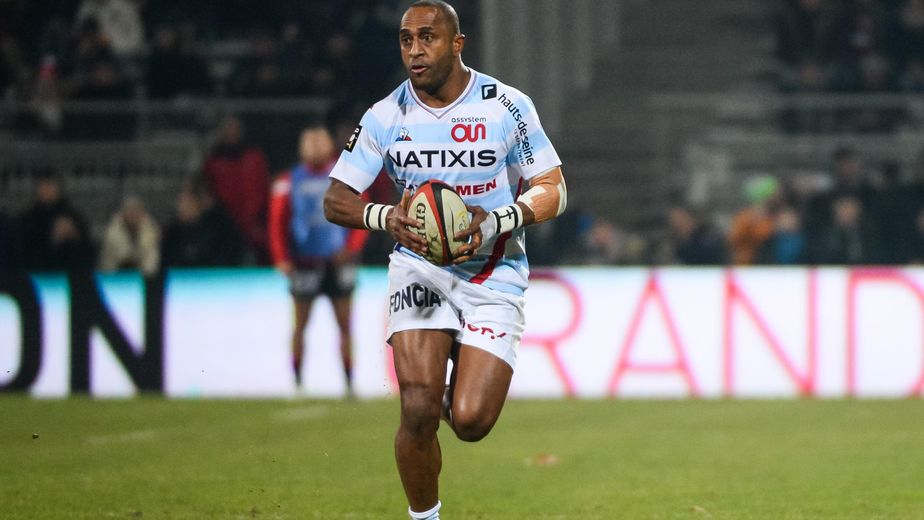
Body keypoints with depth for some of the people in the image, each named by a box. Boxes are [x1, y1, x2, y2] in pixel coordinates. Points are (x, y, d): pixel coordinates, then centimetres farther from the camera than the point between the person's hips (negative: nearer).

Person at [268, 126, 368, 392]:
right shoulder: (289, 182, 3)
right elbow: (277, 222, 4)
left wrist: (351, 248, -10)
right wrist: (281, 259, -5)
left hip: (337, 261, 0)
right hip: (305, 263, 0)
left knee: (344, 325, 0)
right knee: (300, 325, 3)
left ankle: (349, 382, 3)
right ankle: (297, 382, 9)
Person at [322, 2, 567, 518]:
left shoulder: (506, 106, -7)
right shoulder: (385, 117, -3)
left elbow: (553, 190, -3)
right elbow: (336, 200, -1)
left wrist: (498, 221, -22)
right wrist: (388, 217, -22)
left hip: (495, 277, -1)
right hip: (420, 270, 1)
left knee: (470, 421, -13)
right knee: (419, 412, -17)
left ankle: (458, 396, 25)